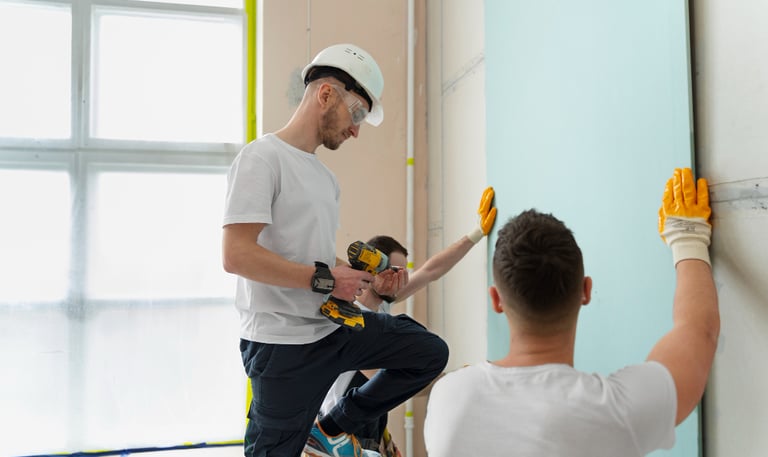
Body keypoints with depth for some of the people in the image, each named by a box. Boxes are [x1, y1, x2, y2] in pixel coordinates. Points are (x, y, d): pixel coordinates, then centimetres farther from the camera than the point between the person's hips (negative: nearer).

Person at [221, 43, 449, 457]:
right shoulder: (263, 157, -13)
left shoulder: (325, 175, 15)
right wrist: (324, 279, -20)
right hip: (283, 344, -8)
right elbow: (236, 255, -23)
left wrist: (372, 280, 4)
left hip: (336, 326, 8)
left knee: (430, 353, 10)